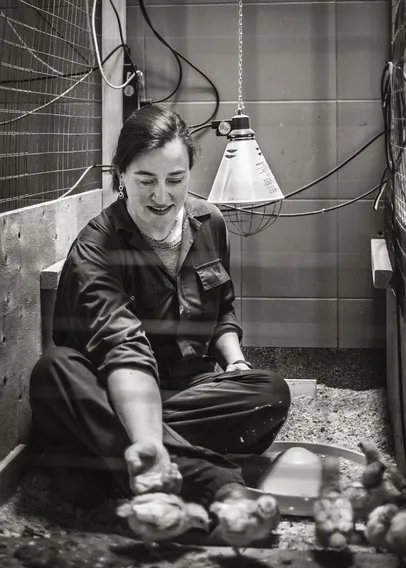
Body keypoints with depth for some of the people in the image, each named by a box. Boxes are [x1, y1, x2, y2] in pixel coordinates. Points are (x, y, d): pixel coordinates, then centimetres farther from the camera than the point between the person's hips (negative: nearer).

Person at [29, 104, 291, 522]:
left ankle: (97, 447, -28)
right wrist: (146, 439, -49)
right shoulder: (96, 249, -17)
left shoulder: (209, 223, 1)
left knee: (271, 392, -25)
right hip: (118, 394, -4)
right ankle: (214, 482, -45)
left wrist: (235, 361, -5)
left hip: (197, 385, 4)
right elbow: (123, 347, -34)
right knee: (54, 370, -35)